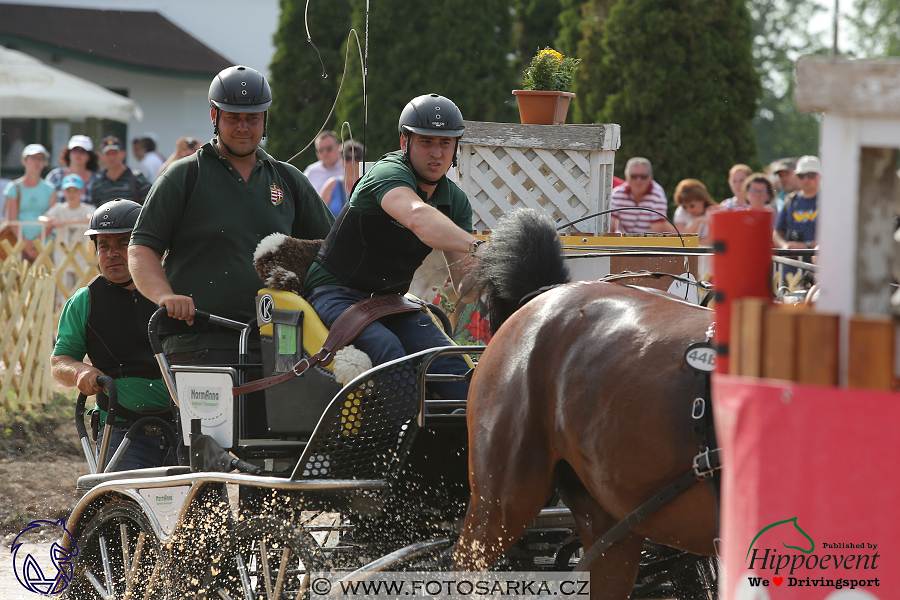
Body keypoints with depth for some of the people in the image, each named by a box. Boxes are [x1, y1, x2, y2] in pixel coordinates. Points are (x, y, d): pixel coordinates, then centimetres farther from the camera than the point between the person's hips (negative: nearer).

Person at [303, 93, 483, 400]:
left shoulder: (455, 201, 5)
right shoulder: (389, 173, -19)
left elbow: (462, 287, 1)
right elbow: (418, 218, -43)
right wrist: (474, 246, -58)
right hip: (339, 292, -7)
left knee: (448, 362, -19)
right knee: (389, 351, -34)